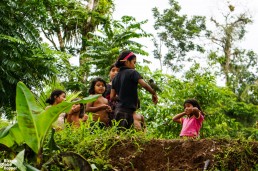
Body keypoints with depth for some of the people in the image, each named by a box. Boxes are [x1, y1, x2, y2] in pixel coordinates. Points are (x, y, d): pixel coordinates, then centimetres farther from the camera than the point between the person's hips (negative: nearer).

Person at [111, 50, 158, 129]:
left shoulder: (116, 77, 15)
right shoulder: (132, 72, -4)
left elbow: (112, 97, 12)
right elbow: (144, 85, -18)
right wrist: (154, 94, -5)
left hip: (118, 109, 7)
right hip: (127, 110, -7)